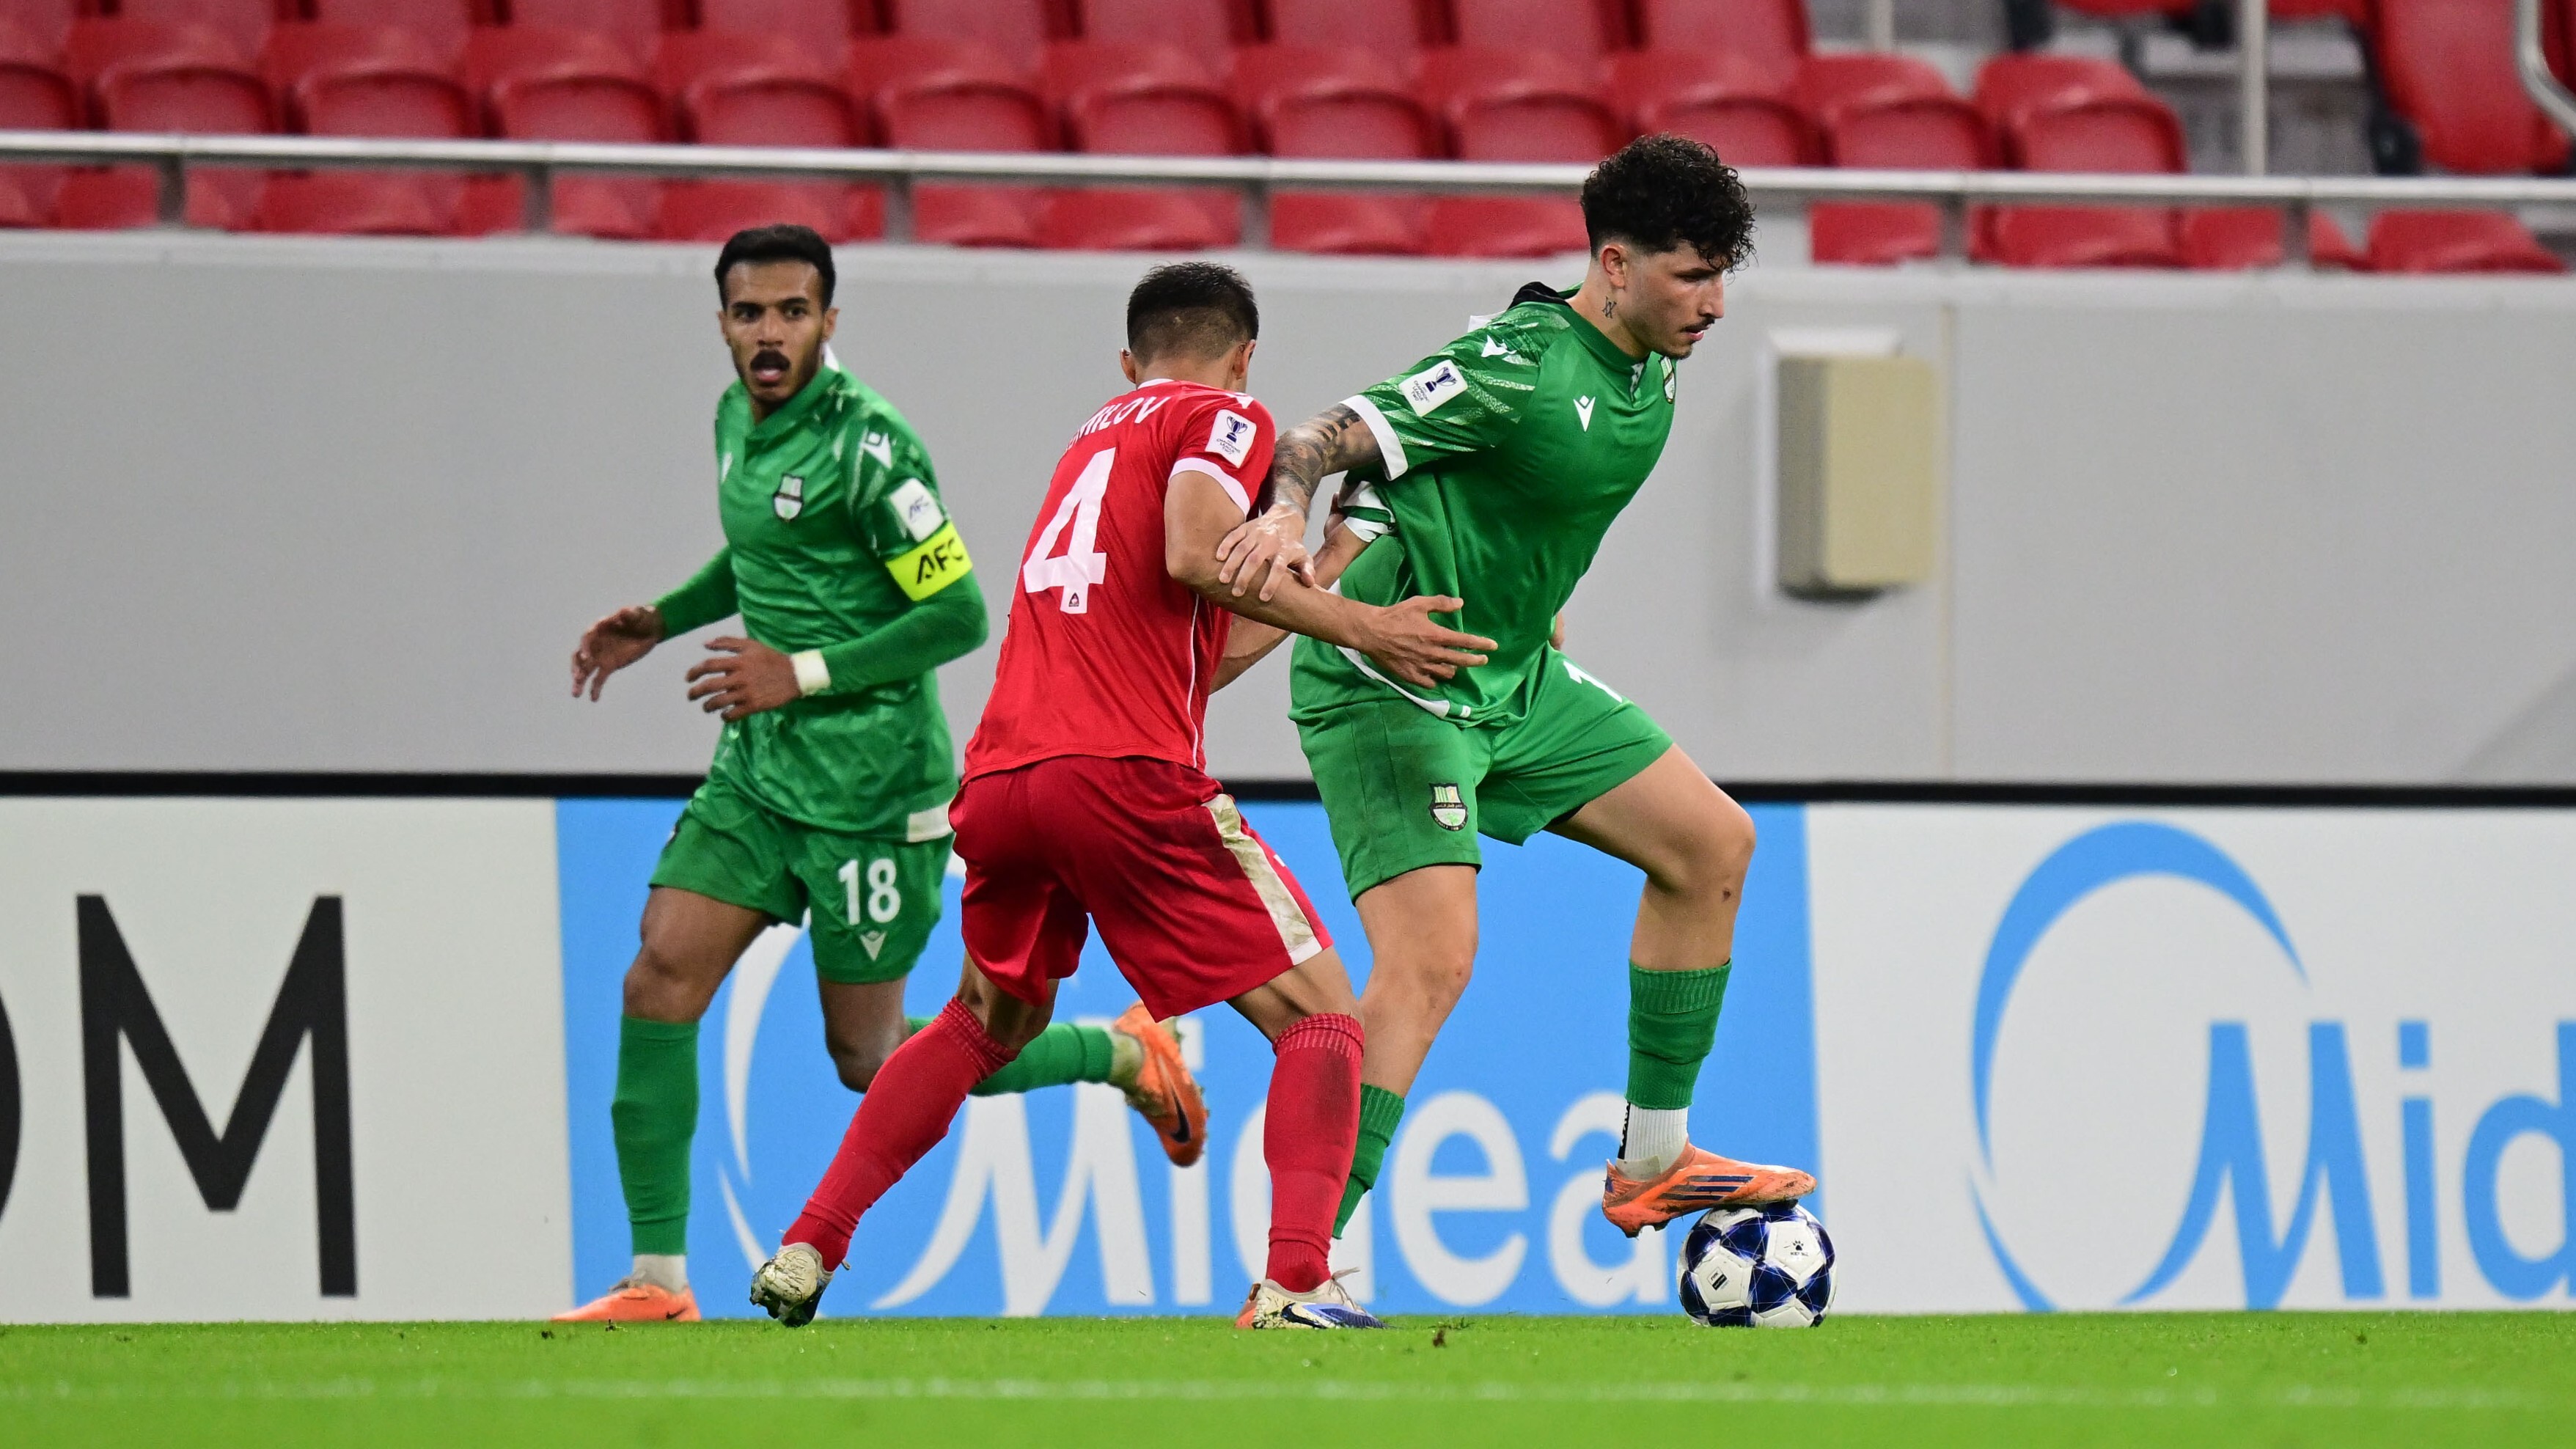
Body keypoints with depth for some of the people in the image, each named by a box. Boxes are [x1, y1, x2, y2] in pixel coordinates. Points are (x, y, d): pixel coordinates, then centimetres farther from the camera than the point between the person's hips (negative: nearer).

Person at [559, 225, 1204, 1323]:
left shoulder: (867, 445, -17)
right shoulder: (737, 419, 8)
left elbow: (959, 615, -17)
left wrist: (802, 675, -18)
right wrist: (658, 622, 13)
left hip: (869, 782, -7)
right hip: (760, 767, 7)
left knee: (871, 1062, 1)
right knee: (659, 985, -7)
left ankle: (1120, 1055, 22)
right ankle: (658, 1282, -2)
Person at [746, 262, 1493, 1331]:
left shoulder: (1097, 437, 27)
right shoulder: (1224, 419, 6)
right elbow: (1196, 555, -14)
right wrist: (1355, 627, -8)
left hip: (999, 776, 7)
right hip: (1125, 774, -7)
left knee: (991, 1021, 30)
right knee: (1317, 1012, 0)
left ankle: (805, 1252, 24)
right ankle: (1296, 1282, -19)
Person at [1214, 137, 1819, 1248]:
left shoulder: (1648, 373, 5)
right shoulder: (1518, 370, -23)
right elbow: (1324, 439, -27)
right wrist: (1285, 514, -46)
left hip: (1513, 681, 10)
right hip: (1391, 692, -10)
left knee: (1712, 845, 15)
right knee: (1432, 961, -23)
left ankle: (1651, 1165, 25)